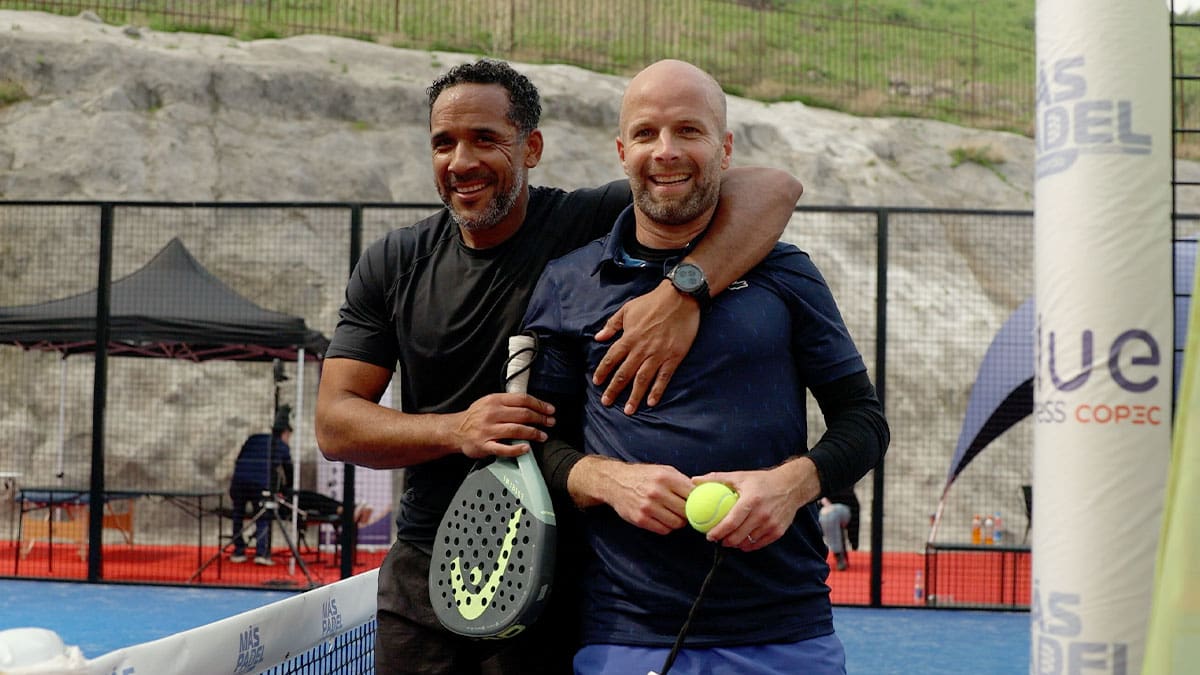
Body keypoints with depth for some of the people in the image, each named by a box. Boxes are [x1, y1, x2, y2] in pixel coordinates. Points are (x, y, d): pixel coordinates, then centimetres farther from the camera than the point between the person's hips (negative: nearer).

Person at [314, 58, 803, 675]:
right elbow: (334, 423, -2)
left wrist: (683, 291, -37)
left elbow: (771, 189, -19)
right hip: (421, 575, 4)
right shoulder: (393, 264, 3)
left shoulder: (592, 224, -10)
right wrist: (455, 430, -20)